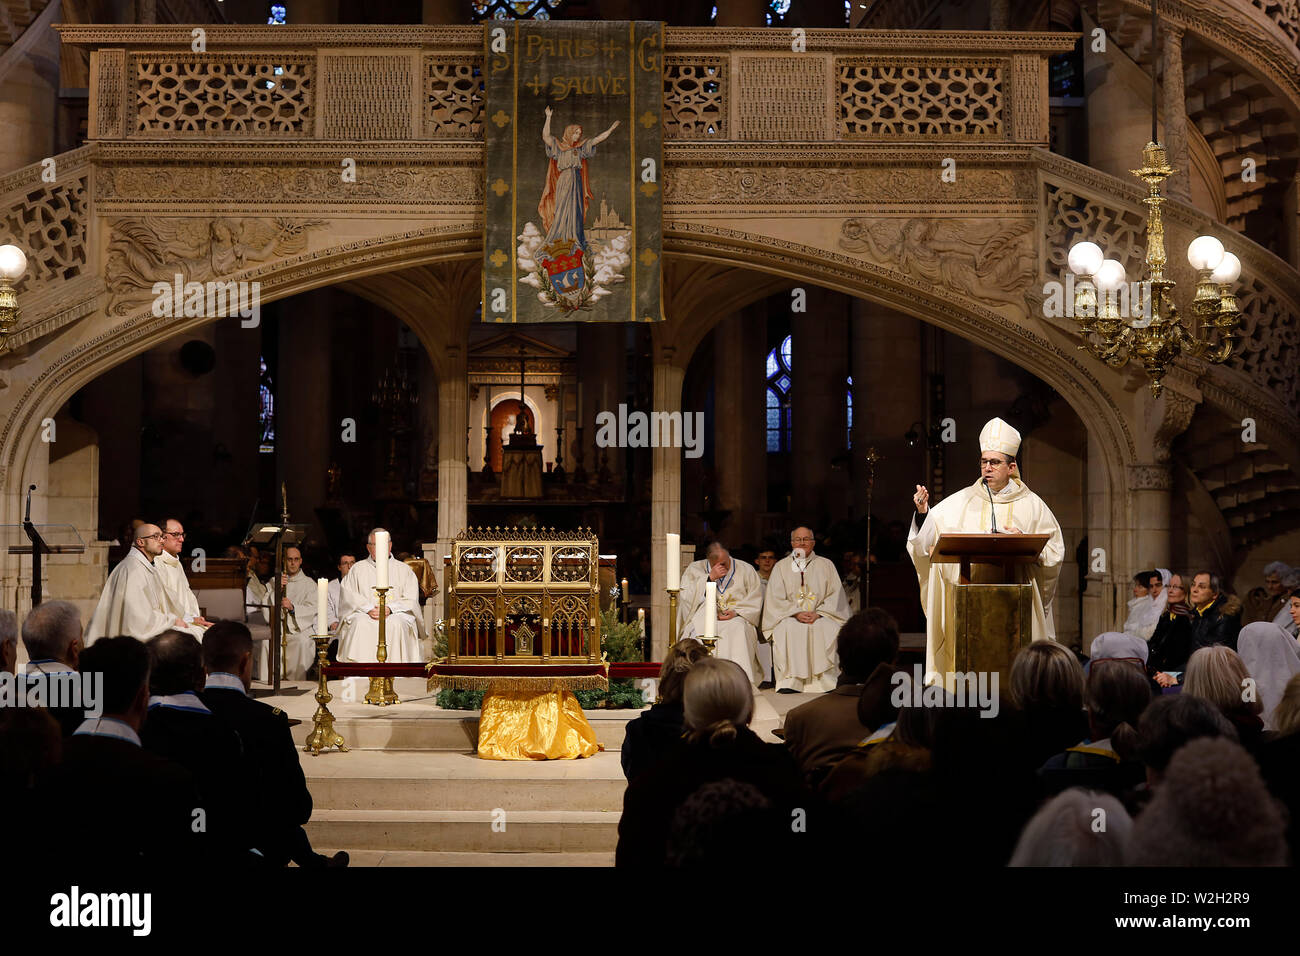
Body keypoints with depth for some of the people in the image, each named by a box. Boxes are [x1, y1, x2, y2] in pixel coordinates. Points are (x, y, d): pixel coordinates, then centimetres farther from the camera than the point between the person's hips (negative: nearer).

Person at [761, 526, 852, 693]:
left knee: (830, 629, -32)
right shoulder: (781, 567, 12)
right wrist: (796, 613, -13)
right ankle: (790, 682, -36)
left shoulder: (826, 565, 12)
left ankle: (826, 680, -31)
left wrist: (818, 613, -12)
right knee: (784, 630, -34)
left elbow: (835, 596, 4)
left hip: (821, 615, 0)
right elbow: (776, 599, 3)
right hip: (790, 616, 0)